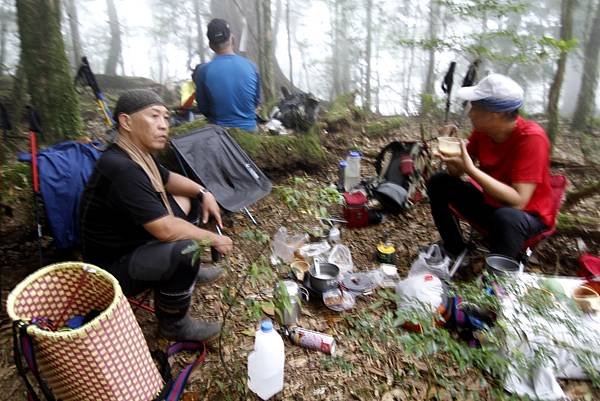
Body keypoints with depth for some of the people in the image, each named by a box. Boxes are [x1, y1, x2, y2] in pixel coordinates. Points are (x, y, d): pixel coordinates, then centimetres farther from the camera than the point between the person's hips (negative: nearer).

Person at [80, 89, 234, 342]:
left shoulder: (137, 154, -1)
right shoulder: (121, 168, -31)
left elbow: (168, 180, 18)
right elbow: (166, 230, -33)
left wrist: (203, 193, 2)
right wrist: (213, 239, -19)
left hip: (133, 243, 10)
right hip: (113, 268, -10)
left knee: (188, 201, 14)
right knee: (185, 251, -34)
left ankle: (188, 271, 26)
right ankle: (174, 325, -7)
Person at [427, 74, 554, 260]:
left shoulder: (531, 138, -27)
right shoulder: (482, 130, -8)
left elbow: (518, 201, -33)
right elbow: (456, 173, -3)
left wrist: (470, 169, -39)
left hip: (527, 215, -6)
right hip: (490, 203, 7)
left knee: (506, 218, -39)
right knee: (438, 182, -1)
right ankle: (456, 252, 7)